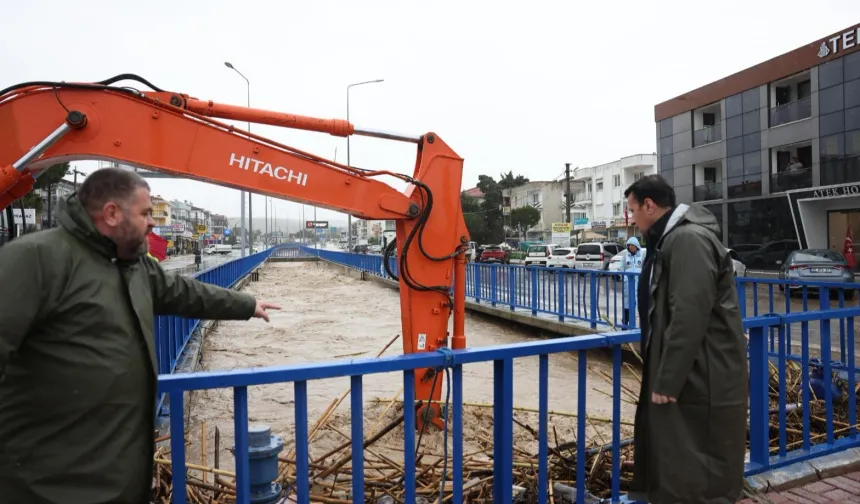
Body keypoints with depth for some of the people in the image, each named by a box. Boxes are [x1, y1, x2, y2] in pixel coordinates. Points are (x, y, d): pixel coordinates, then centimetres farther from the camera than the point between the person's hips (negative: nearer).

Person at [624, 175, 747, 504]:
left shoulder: (689, 239, -20)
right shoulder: (672, 238, 13)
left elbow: (690, 317, -26)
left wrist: (667, 380, -22)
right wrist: (663, 375, 21)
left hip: (701, 378, -10)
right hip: (685, 373, 10)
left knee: (700, 475, 2)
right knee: (672, 459, 19)